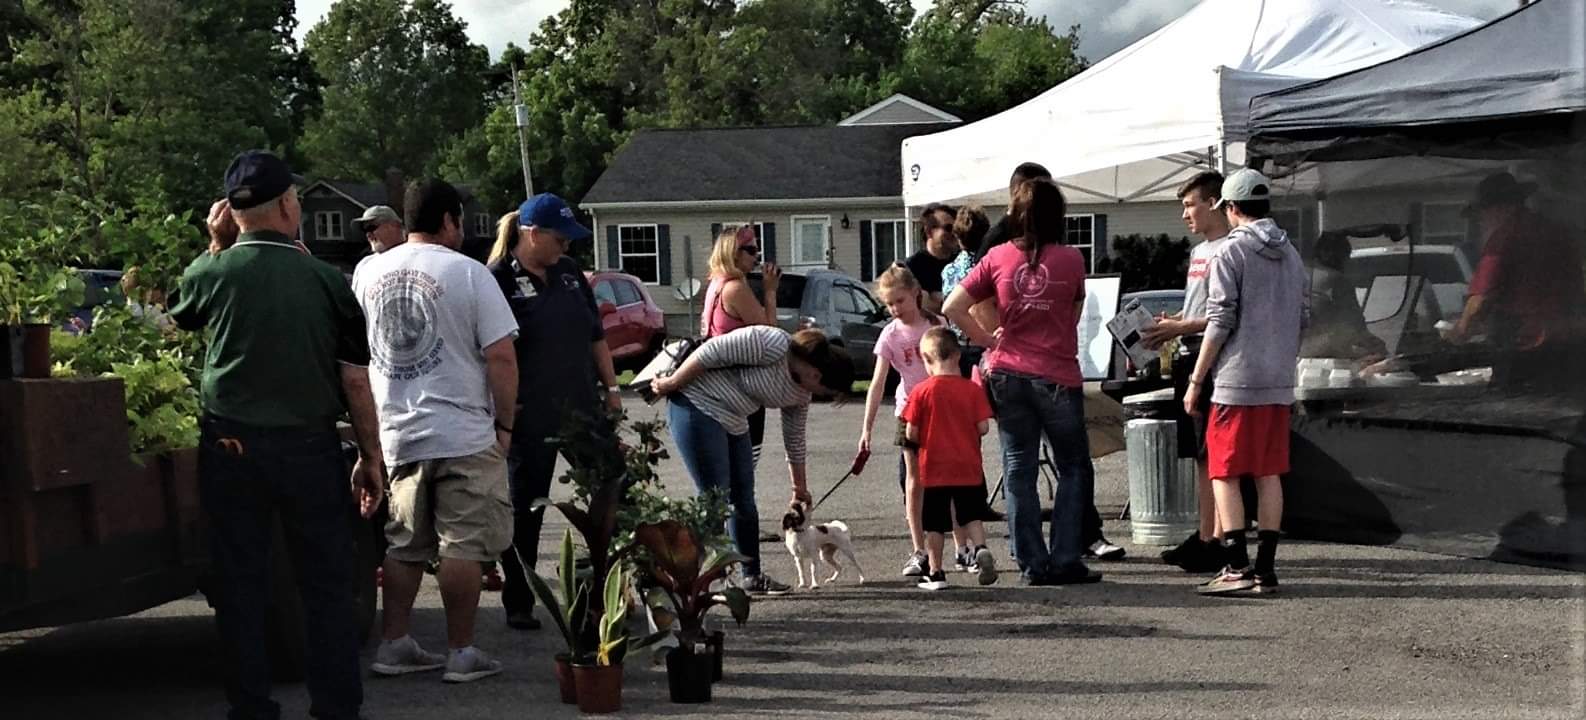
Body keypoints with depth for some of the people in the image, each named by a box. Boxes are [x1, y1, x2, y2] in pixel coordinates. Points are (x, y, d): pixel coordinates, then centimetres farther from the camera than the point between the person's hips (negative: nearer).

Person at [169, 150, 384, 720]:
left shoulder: (212, 273, -4)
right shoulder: (327, 282, -5)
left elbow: (183, 318, 19)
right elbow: (355, 380, -3)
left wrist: (216, 247, 18)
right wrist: (370, 457, 6)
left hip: (230, 446, 1)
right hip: (310, 447, -1)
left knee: (240, 582, 9)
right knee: (326, 583, 8)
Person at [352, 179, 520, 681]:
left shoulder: (368, 273, 5)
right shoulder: (468, 273, -9)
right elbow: (501, 357, -11)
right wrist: (504, 423, -3)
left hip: (395, 433, 5)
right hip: (462, 433, -5)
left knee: (405, 544, 15)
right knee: (463, 545, 2)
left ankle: (393, 645, 19)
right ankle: (461, 652, 5)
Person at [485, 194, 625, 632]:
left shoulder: (569, 273, 11)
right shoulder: (498, 281, -9)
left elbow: (596, 335, 18)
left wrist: (610, 387, 14)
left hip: (582, 410, 6)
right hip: (529, 419, -6)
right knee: (524, 513, 5)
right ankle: (519, 604, 16)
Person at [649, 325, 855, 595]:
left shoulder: (801, 394, 5)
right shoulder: (773, 344, -24)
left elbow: (794, 440, 19)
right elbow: (710, 352, -23)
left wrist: (800, 488, 26)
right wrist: (671, 384, -16)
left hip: (733, 422, 9)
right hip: (697, 406, -9)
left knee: (744, 500, 10)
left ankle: (753, 576, 20)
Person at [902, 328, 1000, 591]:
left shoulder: (921, 391, -9)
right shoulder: (973, 389, -4)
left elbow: (911, 433, -8)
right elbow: (983, 427, -6)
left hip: (934, 468, -2)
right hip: (969, 468, 2)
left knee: (934, 524, 6)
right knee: (972, 516, 15)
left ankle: (936, 573, 9)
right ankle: (980, 549, -8)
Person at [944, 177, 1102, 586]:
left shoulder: (998, 258, 0)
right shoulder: (1071, 260, -5)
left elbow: (953, 308, -1)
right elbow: (1075, 314, 7)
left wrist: (987, 341, 8)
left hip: (1009, 375, 2)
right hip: (1058, 377, -2)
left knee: (1019, 470, 9)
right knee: (1074, 468, 10)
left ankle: (1032, 564, 8)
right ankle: (1065, 561, 4)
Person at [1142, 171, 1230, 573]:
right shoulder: (1198, 252, 20)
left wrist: (1180, 328, -17)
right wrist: (1168, 325, 11)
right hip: (1189, 358, 10)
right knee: (1199, 455, 12)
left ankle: (1218, 542, -6)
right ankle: (1205, 536, 18)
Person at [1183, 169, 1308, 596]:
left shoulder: (1229, 252, -8)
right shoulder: (1290, 254, 13)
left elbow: (1219, 323, -11)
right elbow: (1302, 320, 16)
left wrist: (1196, 381, -6)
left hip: (1237, 381, -6)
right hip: (1279, 383, 7)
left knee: (1224, 474, -1)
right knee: (1269, 475, 9)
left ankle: (1236, 566, -7)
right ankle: (1266, 569, 9)